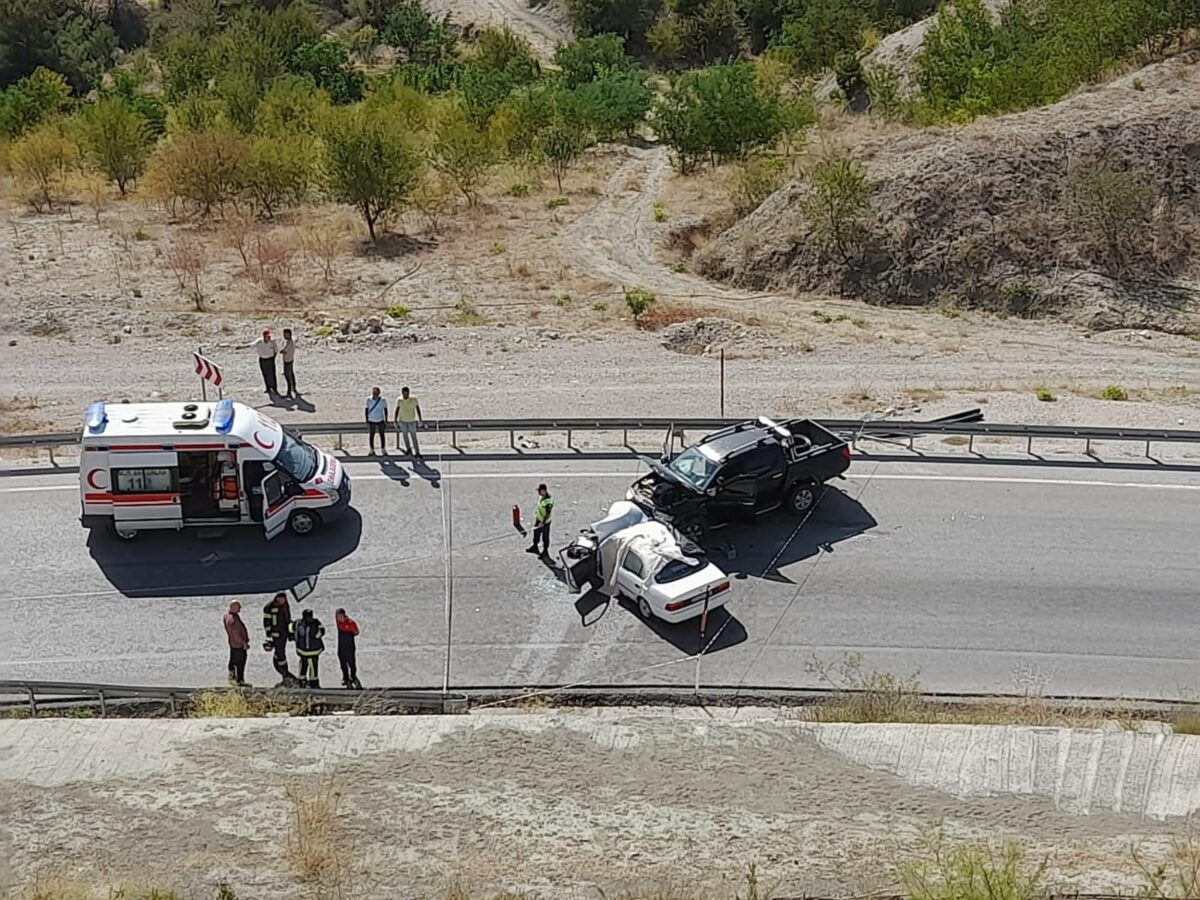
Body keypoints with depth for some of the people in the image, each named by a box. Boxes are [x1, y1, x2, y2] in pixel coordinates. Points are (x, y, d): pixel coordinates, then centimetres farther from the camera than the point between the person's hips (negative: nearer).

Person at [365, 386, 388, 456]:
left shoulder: (383, 399, -10)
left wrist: (386, 421, 1)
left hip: (380, 420, 0)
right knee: (371, 436, 8)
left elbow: (385, 410, 1)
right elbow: (366, 410, -5)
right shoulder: (368, 399, -11)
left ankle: (384, 450, 16)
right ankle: (372, 450, 18)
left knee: (382, 435, 6)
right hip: (371, 421, 0)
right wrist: (367, 422, -7)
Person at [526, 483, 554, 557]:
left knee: (545, 537, 9)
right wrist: (536, 514, 22)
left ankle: (545, 551, 25)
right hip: (538, 519, 9)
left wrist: (543, 523, -28)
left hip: (545, 522, -9)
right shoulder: (541, 497, -3)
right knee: (536, 534, 24)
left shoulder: (548, 501, -31)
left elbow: (548, 513, -28)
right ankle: (535, 547, 44)